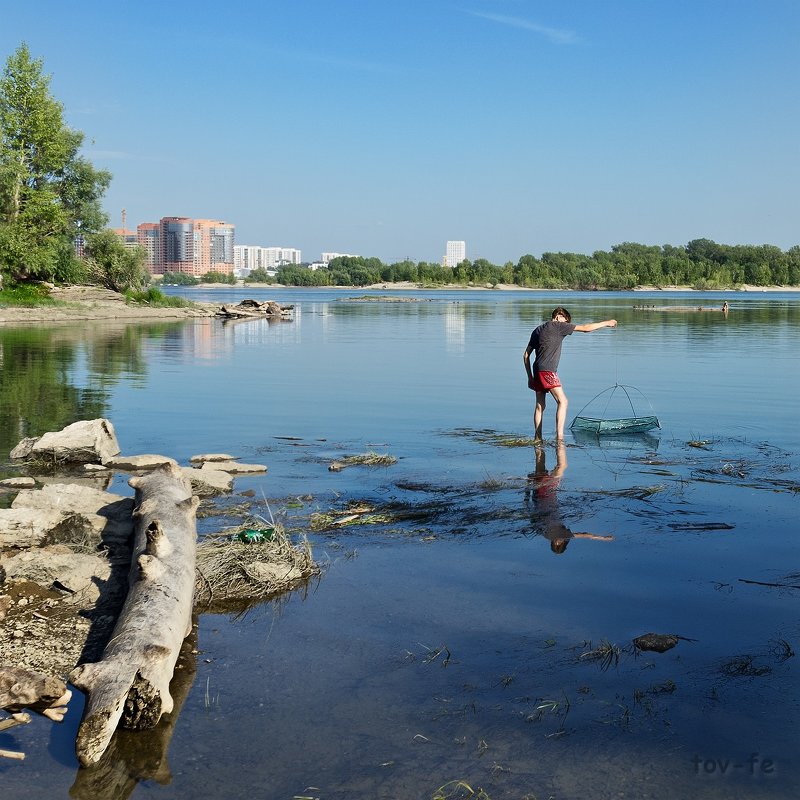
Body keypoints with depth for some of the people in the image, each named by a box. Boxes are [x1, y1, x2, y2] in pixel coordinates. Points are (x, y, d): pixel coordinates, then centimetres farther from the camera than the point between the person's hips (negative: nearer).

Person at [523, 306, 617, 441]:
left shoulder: (538, 330, 22)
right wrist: (606, 323, 12)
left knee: (540, 406, 11)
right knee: (562, 401, -9)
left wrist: (530, 377, 22)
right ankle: (559, 436, -18)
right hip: (548, 371, -8)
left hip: (537, 371, 8)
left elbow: (526, 356, 21)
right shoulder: (558, 326, 0)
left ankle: (537, 439, 11)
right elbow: (585, 328, 1)